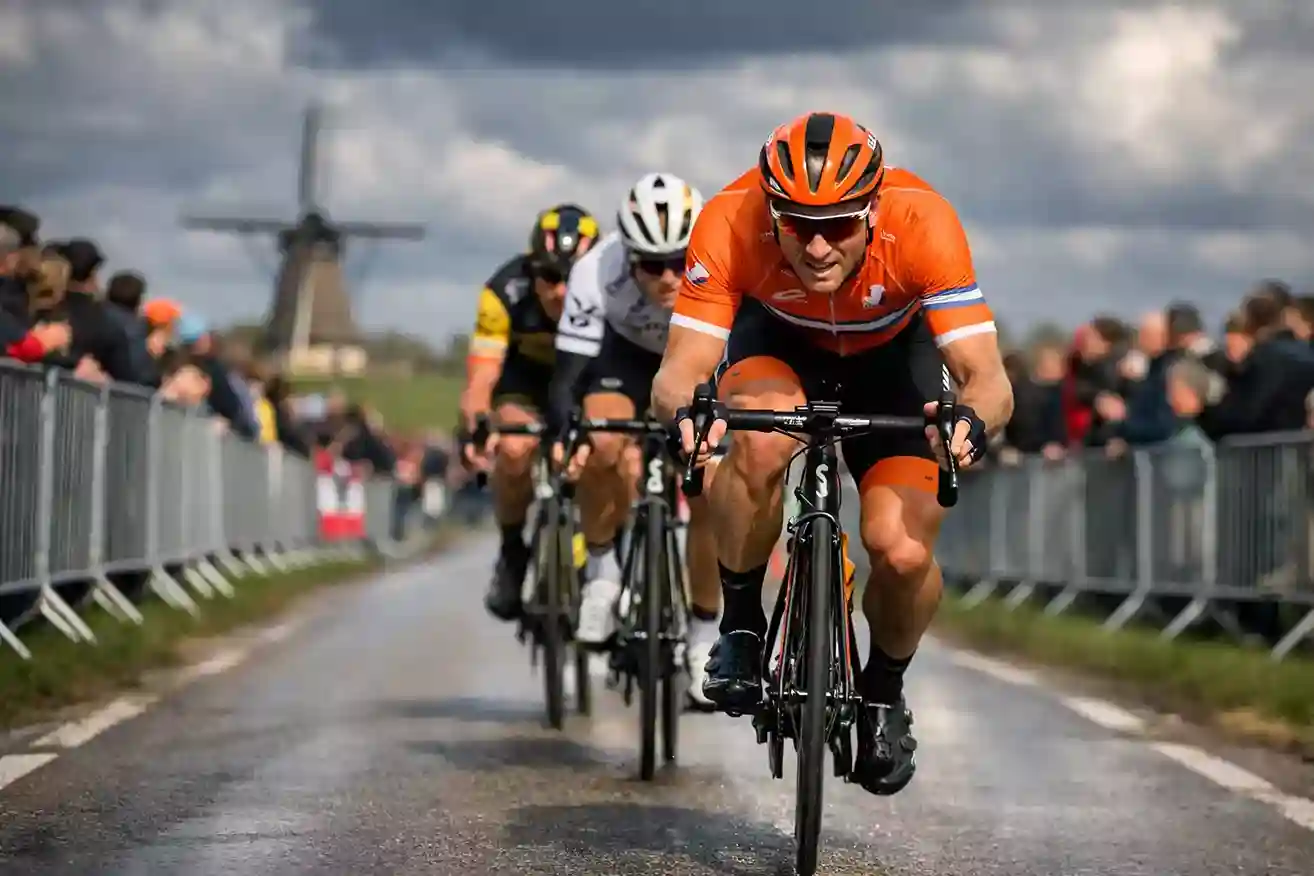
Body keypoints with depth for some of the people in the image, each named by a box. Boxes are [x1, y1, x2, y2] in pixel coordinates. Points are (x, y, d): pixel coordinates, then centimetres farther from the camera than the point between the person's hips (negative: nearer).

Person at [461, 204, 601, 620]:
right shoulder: (506, 293, -35)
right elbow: (480, 379, -38)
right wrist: (476, 428, -58)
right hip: (526, 374, -1)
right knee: (516, 450, -27)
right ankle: (512, 552, -4)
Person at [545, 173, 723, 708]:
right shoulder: (596, 274, -36)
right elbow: (568, 375, -34)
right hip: (624, 353, 0)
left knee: (708, 494, -11)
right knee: (603, 444, -31)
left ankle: (705, 639, 8)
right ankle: (601, 567, -5)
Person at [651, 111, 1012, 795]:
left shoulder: (922, 222, -36)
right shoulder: (730, 223, -34)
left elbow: (987, 378, -38)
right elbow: (680, 370, -35)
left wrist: (973, 419, -61)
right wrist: (686, 411, -58)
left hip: (891, 356, 0)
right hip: (777, 341, 0)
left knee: (904, 554, -20)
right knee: (761, 442, -35)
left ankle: (885, 689, 13)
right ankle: (740, 625, -9)